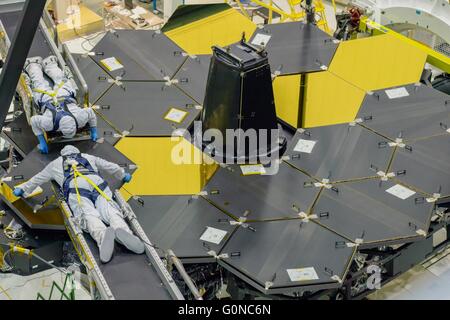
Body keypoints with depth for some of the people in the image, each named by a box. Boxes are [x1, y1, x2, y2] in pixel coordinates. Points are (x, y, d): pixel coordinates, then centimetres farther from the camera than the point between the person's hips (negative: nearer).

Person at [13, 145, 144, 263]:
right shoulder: (89, 157, 42)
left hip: (75, 187, -2)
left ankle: (103, 235, -58)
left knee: (89, 216, -24)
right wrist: (123, 175, 66)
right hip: (97, 183, 2)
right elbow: (111, 167, 49)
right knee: (109, 210, -18)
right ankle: (122, 229, -53)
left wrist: (23, 190, 63)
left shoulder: (56, 163, 39)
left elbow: (37, 179, 49)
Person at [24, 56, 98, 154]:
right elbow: (34, 121, -31)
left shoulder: (80, 118, -42)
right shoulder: (49, 122, -46)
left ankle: (49, 63, 59)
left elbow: (90, 112, -23)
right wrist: (42, 142, -33)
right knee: (39, 82, 31)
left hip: (65, 96, 2)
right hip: (45, 98, -2)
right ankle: (33, 65, 56)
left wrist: (94, 131, -17)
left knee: (60, 79, 36)